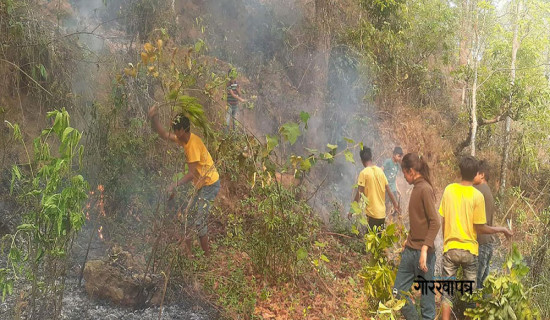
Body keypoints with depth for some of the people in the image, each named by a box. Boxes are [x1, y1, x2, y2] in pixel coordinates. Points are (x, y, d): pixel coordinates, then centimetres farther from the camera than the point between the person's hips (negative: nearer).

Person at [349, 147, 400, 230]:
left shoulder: (364, 173, -11)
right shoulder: (380, 171, 6)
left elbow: (359, 194, -12)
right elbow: (388, 190, 9)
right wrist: (396, 204, 19)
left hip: (372, 213, -6)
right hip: (382, 213, 6)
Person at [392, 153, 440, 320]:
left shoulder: (425, 189, -15)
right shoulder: (416, 188, 11)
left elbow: (435, 222, -20)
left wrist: (424, 249, -25)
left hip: (422, 252, -8)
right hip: (410, 250, 8)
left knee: (426, 295, 4)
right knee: (398, 292, 11)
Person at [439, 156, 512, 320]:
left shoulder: (449, 190, -3)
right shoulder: (477, 195, -12)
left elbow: (443, 221, 2)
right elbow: (480, 228, -10)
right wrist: (501, 229, 4)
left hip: (450, 248, 2)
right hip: (469, 250, -2)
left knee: (447, 291, 7)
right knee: (469, 292, 13)